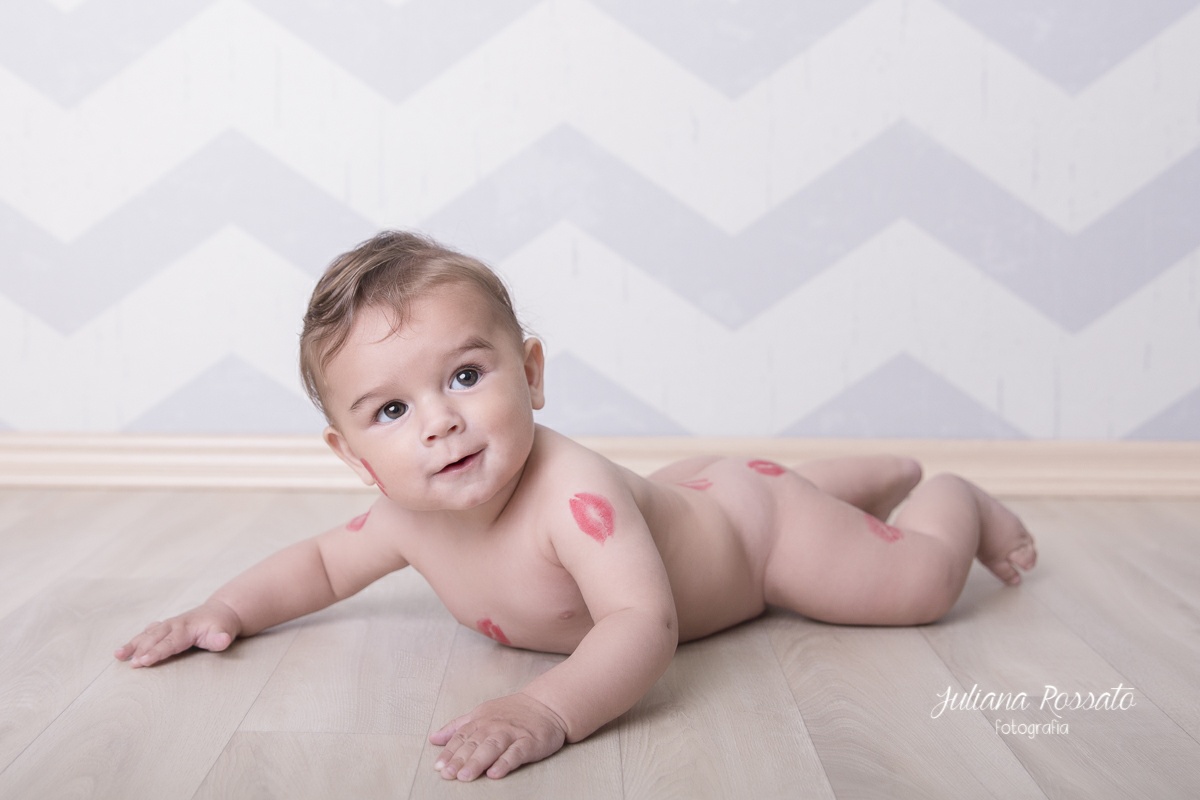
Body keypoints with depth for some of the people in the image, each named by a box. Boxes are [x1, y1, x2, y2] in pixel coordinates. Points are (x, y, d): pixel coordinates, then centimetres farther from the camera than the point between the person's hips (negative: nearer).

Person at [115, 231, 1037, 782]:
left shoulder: (571, 494, -48)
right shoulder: (410, 519, -25)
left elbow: (644, 626, -60)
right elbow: (322, 562, -5)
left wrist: (545, 710, -75)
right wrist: (226, 609, -20)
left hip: (751, 519, -7)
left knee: (918, 585, -5)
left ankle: (952, 499, 31)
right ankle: (893, 472, 62)